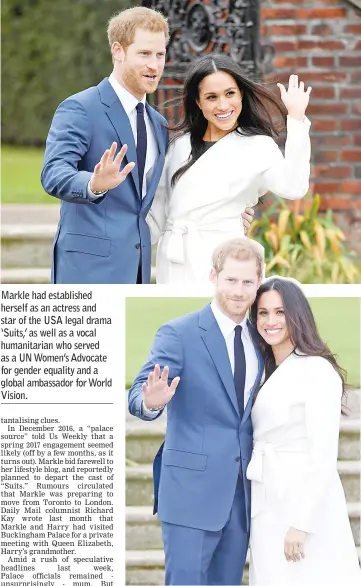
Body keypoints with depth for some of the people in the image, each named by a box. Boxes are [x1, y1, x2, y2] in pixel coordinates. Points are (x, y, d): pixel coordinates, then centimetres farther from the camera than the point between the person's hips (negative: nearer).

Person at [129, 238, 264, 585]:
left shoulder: (260, 340, 11)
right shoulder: (179, 334, -6)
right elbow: (138, 395, -16)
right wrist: (152, 402, -39)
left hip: (243, 494, 6)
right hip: (192, 490, -5)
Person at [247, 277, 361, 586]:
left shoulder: (317, 370, -12)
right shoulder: (270, 373, 14)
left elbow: (324, 454, -17)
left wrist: (302, 523, -20)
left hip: (303, 507, -8)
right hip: (268, 505, 8)